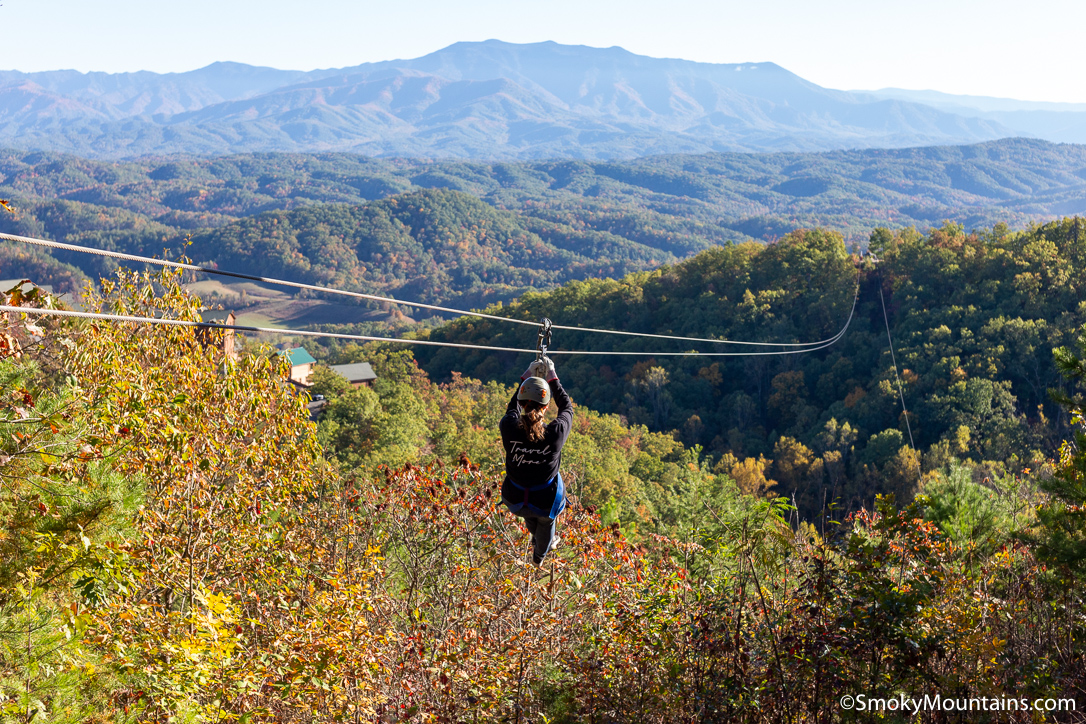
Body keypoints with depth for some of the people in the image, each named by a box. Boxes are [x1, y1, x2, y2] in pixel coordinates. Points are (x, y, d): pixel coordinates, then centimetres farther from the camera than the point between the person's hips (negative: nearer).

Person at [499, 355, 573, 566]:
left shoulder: (509, 428, -24)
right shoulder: (555, 434, -27)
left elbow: (513, 406, 1)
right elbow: (567, 408, -5)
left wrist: (526, 378, 11)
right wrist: (552, 378, 4)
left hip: (514, 501, 2)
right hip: (545, 504, -2)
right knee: (546, 520, 35)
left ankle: (538, 540, 70)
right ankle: (540, 555, 63)